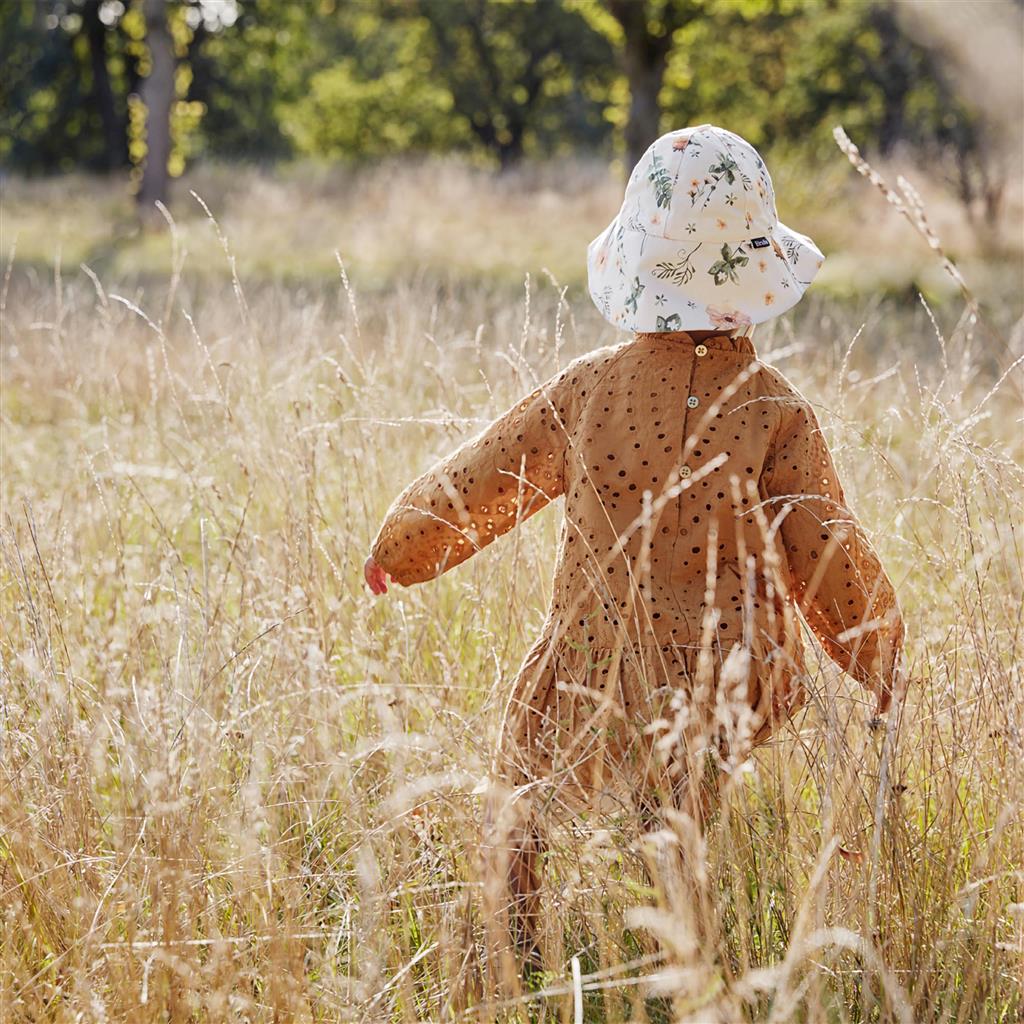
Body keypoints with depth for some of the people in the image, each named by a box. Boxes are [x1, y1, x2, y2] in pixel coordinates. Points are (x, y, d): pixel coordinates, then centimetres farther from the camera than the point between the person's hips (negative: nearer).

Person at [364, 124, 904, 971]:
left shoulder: (584, 393, -3)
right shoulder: (776, 414, -8)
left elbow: (473, 487, 11)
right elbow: (835, 569, -5)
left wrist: (396, 549, 30)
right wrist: (895, 684, 9)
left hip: (590, 718, 1)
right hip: (733, 728, -1)